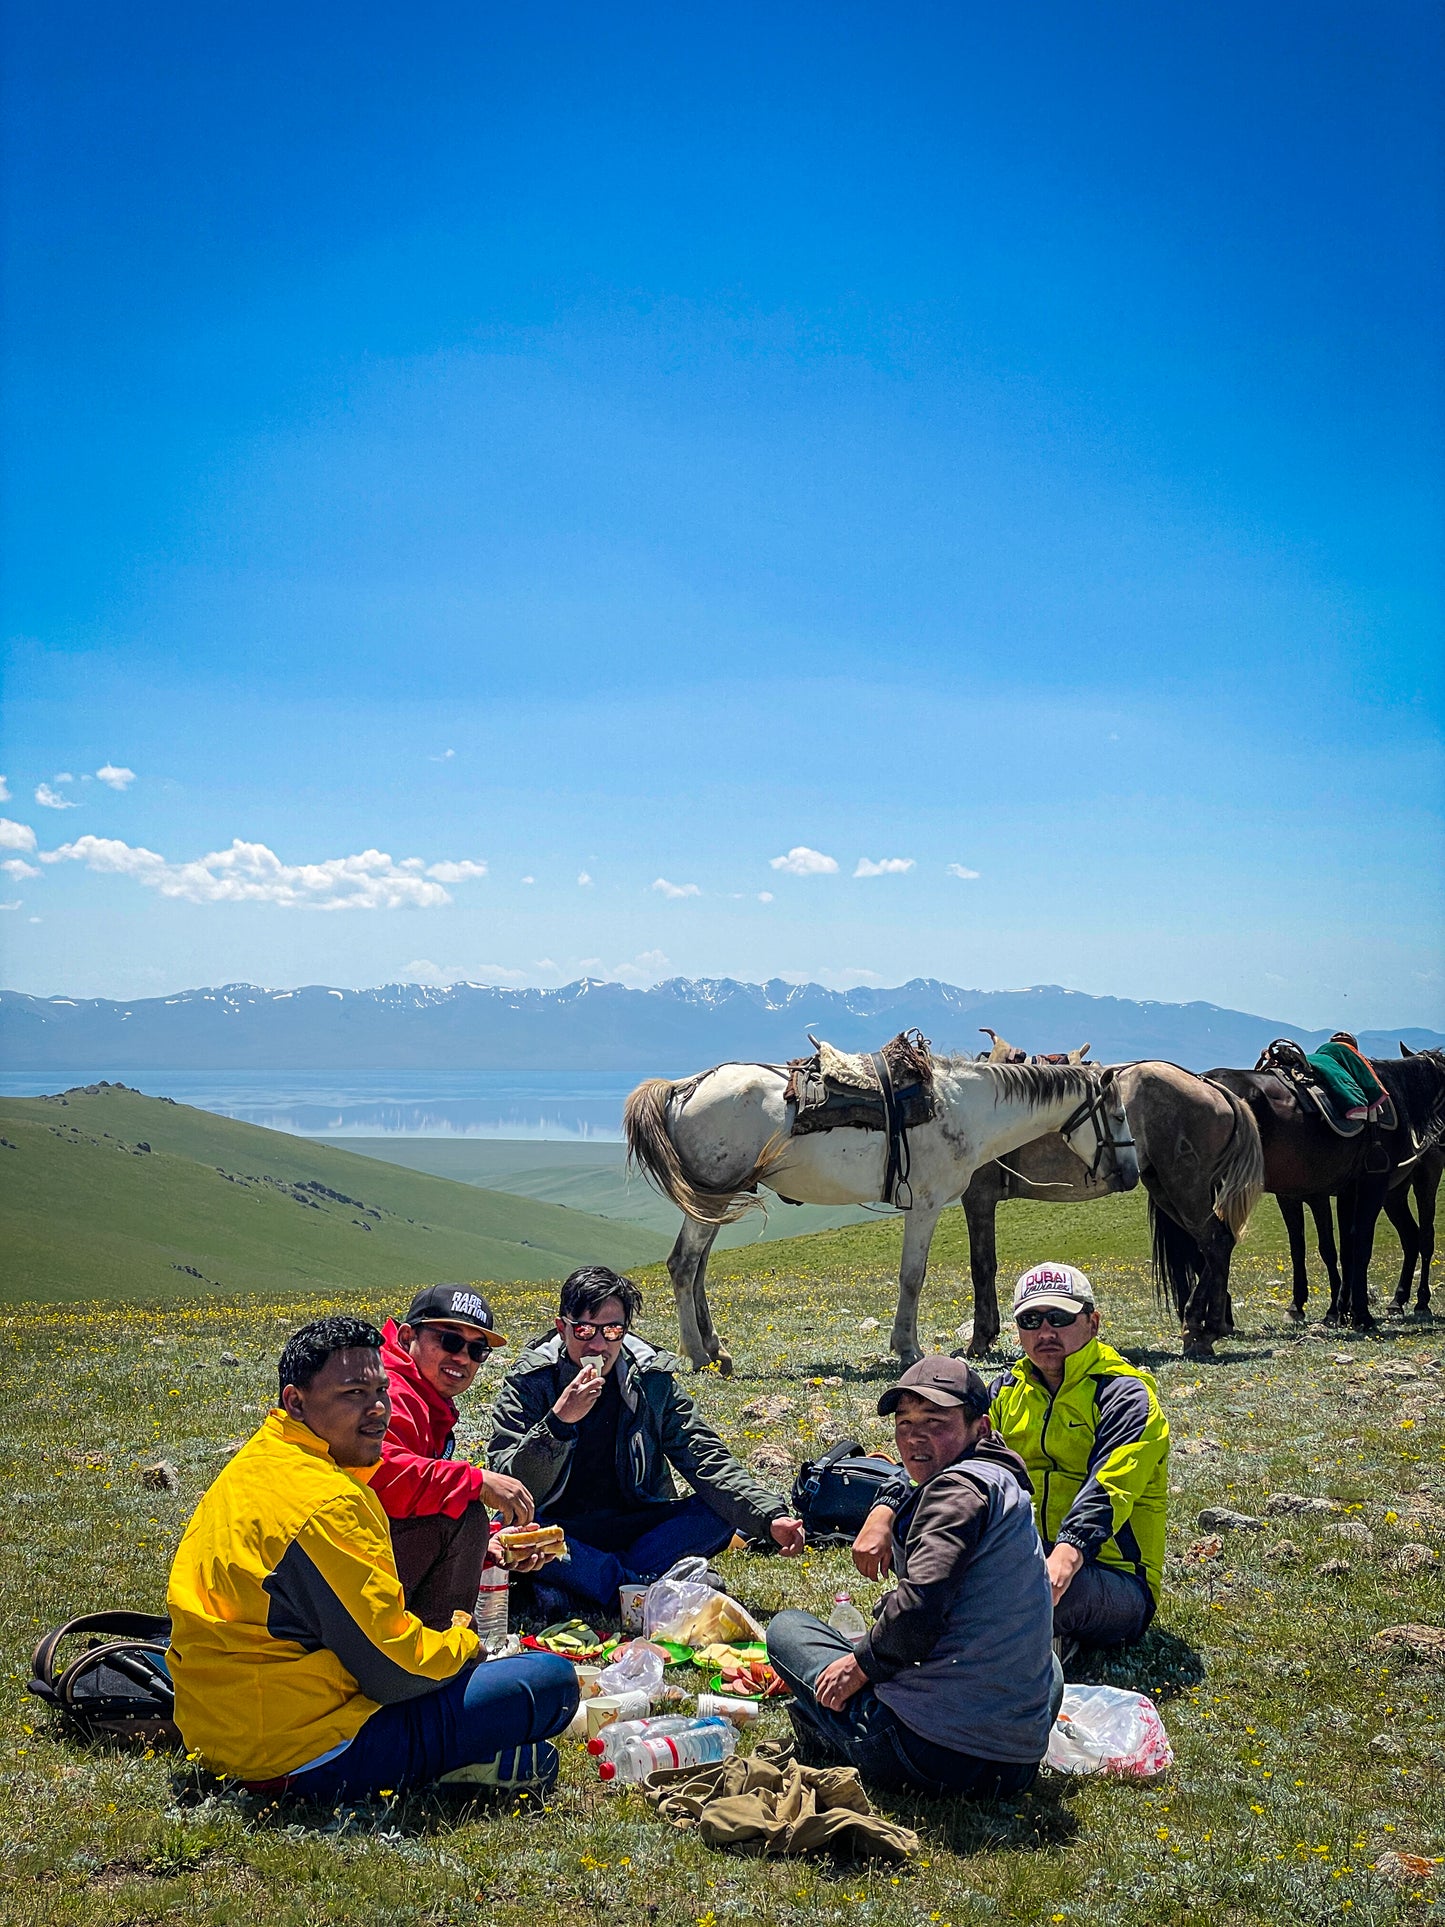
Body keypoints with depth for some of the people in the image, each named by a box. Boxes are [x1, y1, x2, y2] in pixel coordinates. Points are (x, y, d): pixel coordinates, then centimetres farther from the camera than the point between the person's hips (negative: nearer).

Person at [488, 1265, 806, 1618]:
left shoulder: (652, 1378, -2)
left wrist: (771, 1516, -20)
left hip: (634, 1528, 3)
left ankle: (567, 1589, -24)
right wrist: (559, 1421, -34)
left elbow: (706, 1459, -4)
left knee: (721, 1514, -20)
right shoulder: (529, 1381, -9)